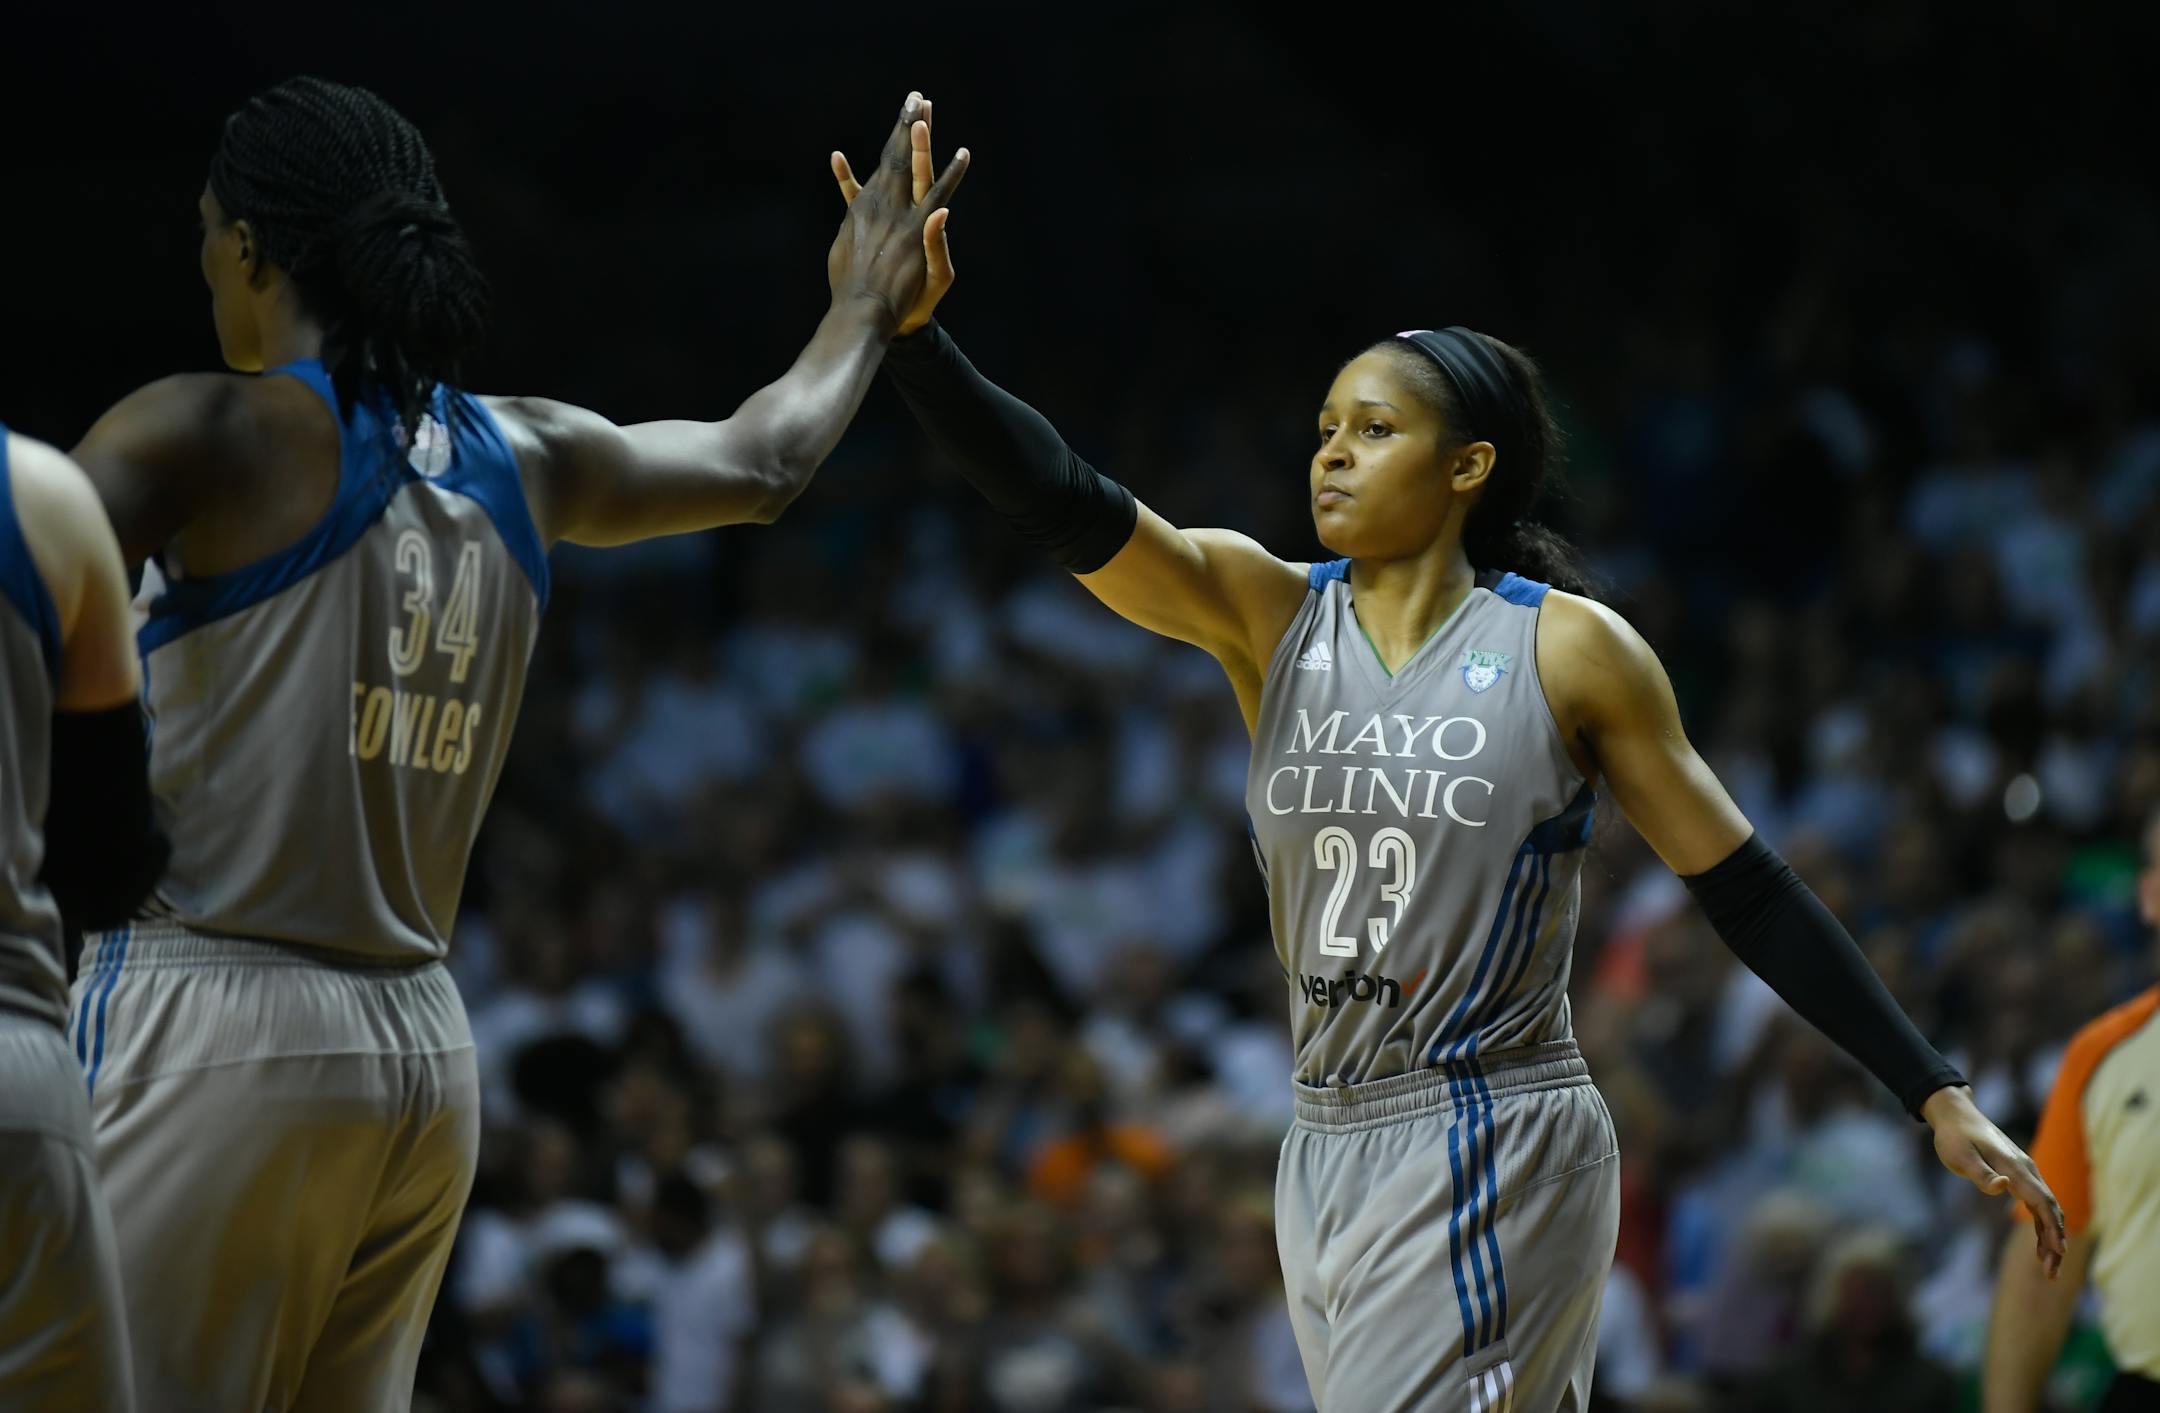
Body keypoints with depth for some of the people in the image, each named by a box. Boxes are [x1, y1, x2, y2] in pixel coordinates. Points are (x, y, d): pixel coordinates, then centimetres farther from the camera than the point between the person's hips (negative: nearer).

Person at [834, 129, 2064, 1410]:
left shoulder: (1571, 650, -4)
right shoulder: (1266, 616, 5)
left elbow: (1746, 889, -1)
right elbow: (1067, 507, -9)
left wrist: (1937, 1097, -3)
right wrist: (913, 333, -24)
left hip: (1495, 1157, -5)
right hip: (1334, 1153, 5)